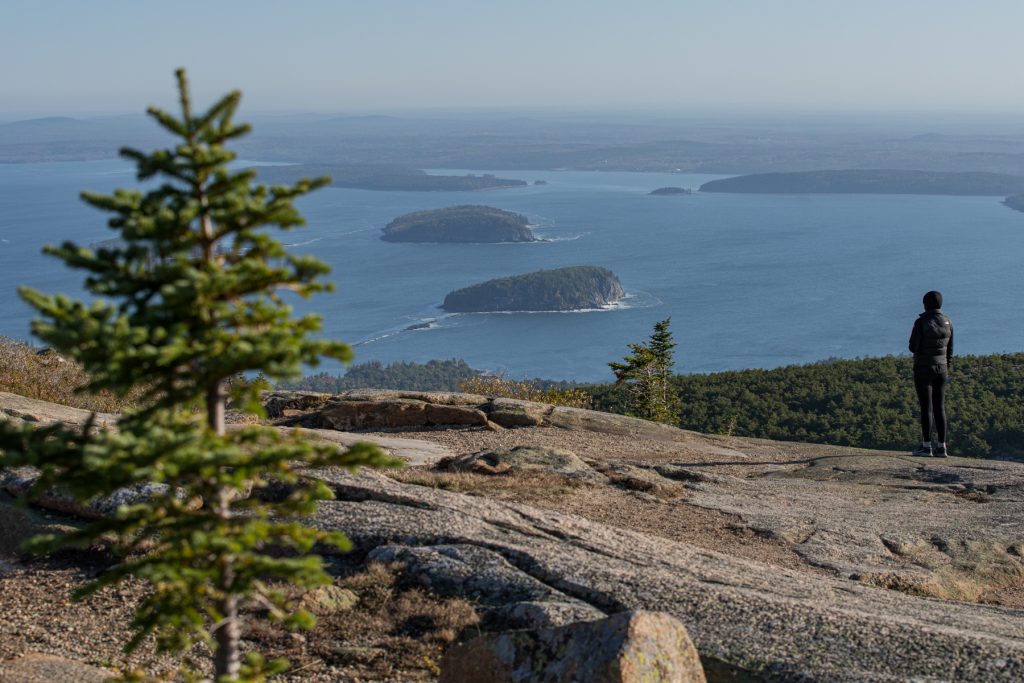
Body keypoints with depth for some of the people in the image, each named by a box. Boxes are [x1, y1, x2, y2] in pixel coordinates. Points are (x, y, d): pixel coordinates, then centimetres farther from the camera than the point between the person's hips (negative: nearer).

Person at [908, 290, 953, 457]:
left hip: (924, 369, -5)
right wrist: (946, 370, 17)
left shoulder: (921, 322, -13)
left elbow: (913, 347, -12)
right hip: (941, 368, 5)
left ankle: (926, 446, 0)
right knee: (939, 408, 8)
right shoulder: (948, 322, 4)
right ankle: (941, 447, 6)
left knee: (926, 407, -1)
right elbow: (949, 349, 8)